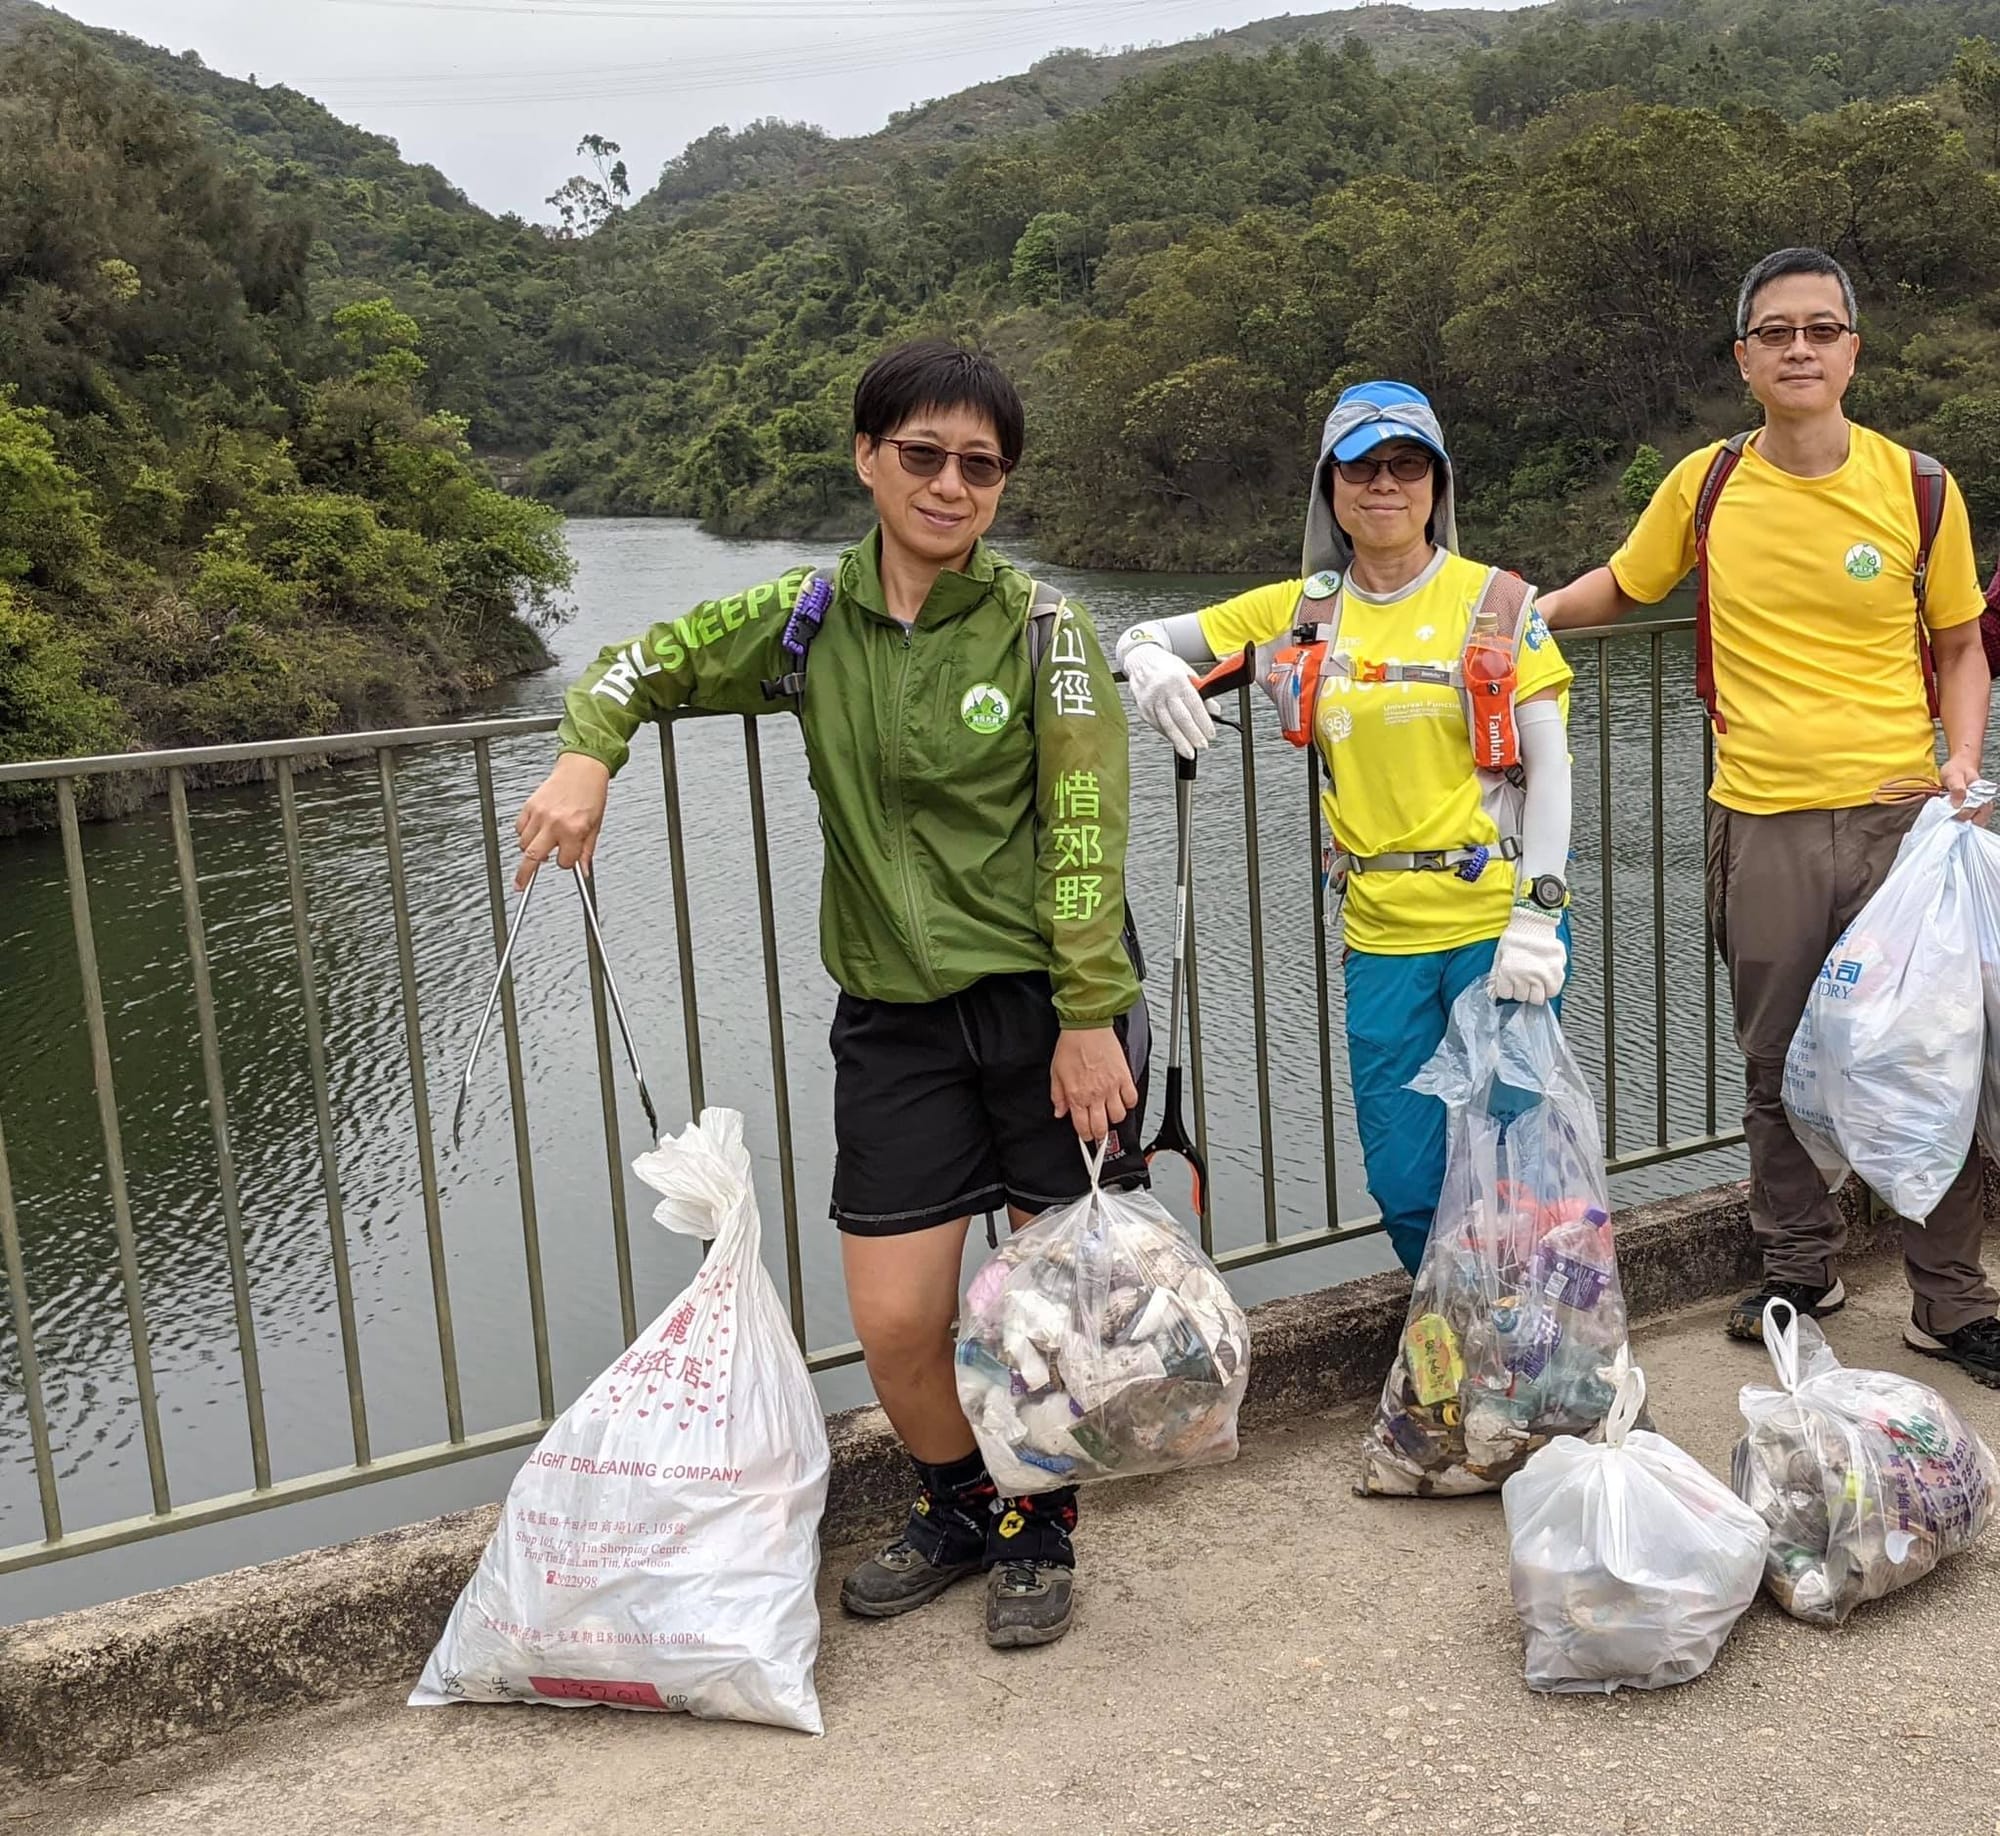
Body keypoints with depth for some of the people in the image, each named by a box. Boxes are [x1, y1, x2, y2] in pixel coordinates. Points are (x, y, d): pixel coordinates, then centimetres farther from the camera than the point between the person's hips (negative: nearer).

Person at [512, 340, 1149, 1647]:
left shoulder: (1042, 630, -7)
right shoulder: (814, 618, 2)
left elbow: (1084, 837, -9)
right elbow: (646, 666, 13)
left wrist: (1089, 1021, -13)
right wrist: (588, 756, -8)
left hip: (1046, 1007, -2)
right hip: (895, 1018, 3)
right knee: (896, 1324, 2)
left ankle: (1041, 1531, 33)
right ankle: (961, 1507, 33)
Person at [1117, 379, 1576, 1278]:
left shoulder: (1494, 600, -1)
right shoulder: (1306, 611, 7)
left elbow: (1549, 762, -5)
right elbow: (1151, 636, 13)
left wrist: (1537, 915, -15)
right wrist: (1149, 662, -13)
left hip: (1496, 923, -3)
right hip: (1382, 933, 3)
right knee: (1404, 1187, 7)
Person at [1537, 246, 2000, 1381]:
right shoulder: (1705, 486, 2)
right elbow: (1620, 587, 20)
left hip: (1900, 815, -1)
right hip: (1763, 825, 1)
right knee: (1778, 1068, 10)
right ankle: (1802, 1270, 30)